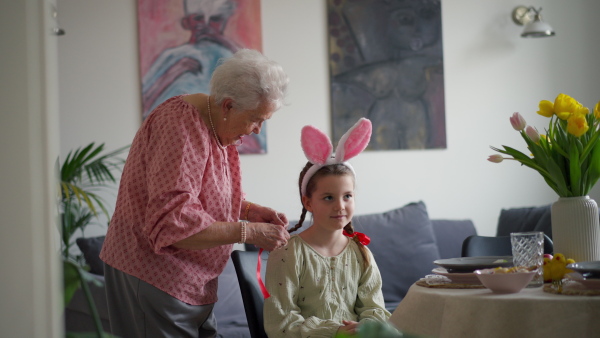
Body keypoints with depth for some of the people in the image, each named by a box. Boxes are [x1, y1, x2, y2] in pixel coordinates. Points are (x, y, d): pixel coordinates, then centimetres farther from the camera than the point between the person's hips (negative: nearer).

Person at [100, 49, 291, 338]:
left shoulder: (218, 128, 8)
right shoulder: (180, 128, -23)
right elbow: (173, 223, -29)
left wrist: (251, 211, 3)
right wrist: (249, 232, -25)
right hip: (153, 278, -9)